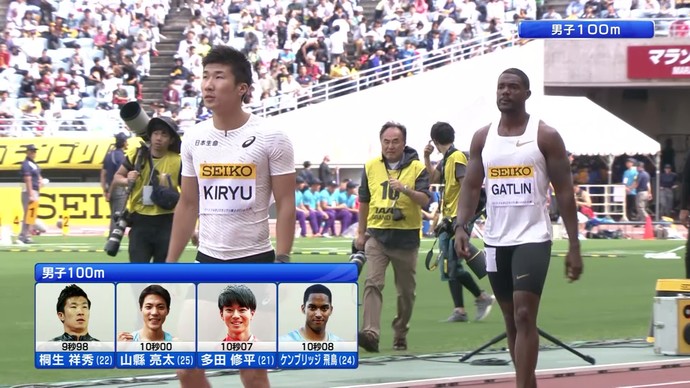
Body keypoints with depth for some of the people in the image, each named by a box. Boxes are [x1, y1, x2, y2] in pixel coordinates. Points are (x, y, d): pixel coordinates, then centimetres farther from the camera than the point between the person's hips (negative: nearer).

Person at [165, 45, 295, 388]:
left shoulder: (270, 138, -8)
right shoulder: (194, 139, 6)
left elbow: (285, 204, -7)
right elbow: (188, 205, 13)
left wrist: (282, 263, -15)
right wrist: (169, 265, 10)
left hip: (254, 261, -4)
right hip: (208, 261, 5)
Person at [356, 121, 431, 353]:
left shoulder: (417, 168, -2)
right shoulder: (371, 167, 7)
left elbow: (424, 200, -12)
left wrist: (405, 189, -28)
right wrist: (361, 233, 15)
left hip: (406, 237, -1)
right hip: (377, 235, 1)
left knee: (406, 290, 9)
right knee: (373, 283, -16)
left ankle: (400, 335, 25)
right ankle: (370, 333, -27)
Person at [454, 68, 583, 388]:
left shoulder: (546, 136, -4)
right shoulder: (482, 137, 8)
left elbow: (564, 191, -2)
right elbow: (471, 185, 9)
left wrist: (574, 246, -6)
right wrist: (461, 226, -9)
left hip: (533, 238, -5)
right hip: (495, 241, 5)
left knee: (525, 316, -15)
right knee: (511, 320, 11)